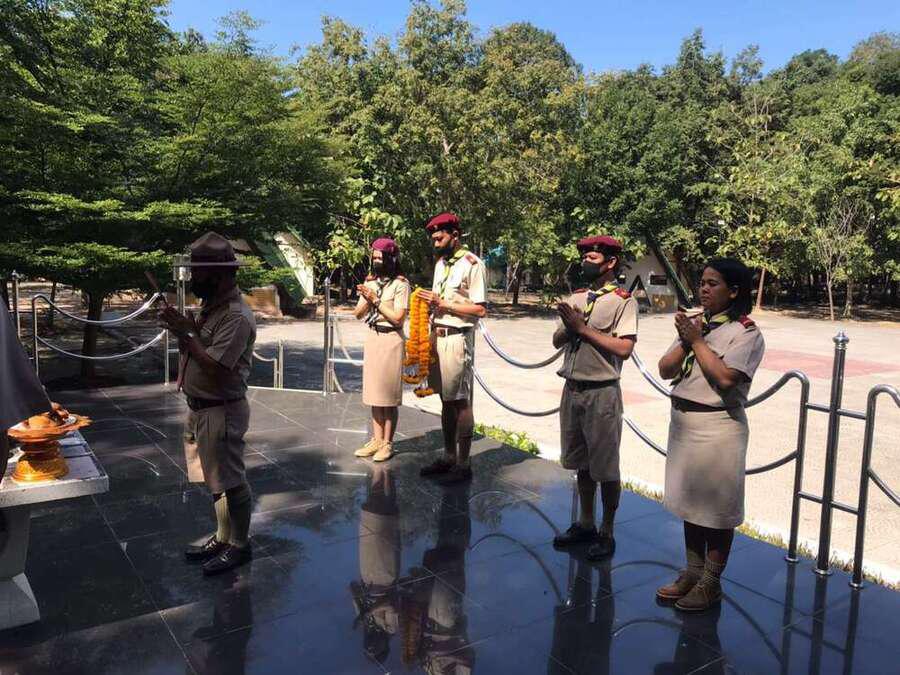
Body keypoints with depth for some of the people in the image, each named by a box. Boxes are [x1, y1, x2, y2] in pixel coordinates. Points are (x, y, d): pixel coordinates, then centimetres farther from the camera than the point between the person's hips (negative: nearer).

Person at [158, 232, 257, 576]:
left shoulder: (236, 317, -21)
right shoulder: (210, 307, 9)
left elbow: (215, 367, -27)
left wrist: (185, 334, -22)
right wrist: (181, 327, 1)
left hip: (222, 412, -10)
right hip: (200, 408, 10)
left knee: (230, 481, 4)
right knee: (216, 479, 20)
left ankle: (239, 545, 20)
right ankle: (222, 537, 35)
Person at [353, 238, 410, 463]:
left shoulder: (400, 284, -8)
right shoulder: (371, 282, 9)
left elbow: (398, 318, -15)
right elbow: (358, 314, 9)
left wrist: (375, 300, -14)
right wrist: (366, 299, -10)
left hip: (391, 339, -6)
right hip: (372, 338, 6)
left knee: (389, 395, 0)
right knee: (374, 393, 10)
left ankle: (387, 443, 9)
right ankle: (376, 440, 20)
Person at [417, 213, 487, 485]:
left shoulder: (472, 264, -9)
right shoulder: (440, 263, 16)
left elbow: (480, 310, -14)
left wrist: (442, 303, -15)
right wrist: (431, 302, 2)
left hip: (458, 338, -8)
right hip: (438, 335, 8)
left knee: (461, 402, -2)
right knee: (446, 400, 13)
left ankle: (463, 465, 7)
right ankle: (448, 457, 23)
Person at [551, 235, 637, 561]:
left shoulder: (623, 301, -9)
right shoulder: (575, 298, 11)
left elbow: (624, 348, -19)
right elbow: (557, 341, 10)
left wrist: (583, 328, -16)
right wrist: (569, 326, -11)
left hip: (601, 393, -6)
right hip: (572, 389, 6)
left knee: (605, 468, 5)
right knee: (581, 463, 18)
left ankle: (607, 532, 21)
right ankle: (585, 523, 33)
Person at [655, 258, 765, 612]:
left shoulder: (745, 332, -9)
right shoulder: (694, 324, 9)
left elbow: (725, 378, -23)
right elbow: (665, 370, 5)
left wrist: (697, 340, -15)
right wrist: (685, 340, -10)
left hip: (718, 427, -7)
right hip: (683, 421, 7)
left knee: (717, 507, 5)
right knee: (689, 502, 17)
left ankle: (711, 583, 21)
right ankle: (692, 572, 32)